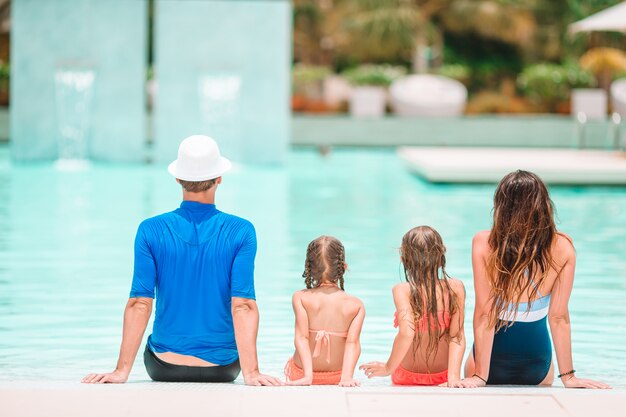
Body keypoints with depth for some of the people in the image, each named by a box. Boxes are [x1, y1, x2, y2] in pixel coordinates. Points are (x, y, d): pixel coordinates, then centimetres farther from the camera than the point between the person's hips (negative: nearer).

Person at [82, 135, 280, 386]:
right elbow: (243, 306, -18)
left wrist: (122, 371, -12)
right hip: (222, 369, -1)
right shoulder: (241, 232, -10)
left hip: (164, 367, 1)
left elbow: (139, 304, -13)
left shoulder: (150, 231, -8)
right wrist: (251, 372, -19)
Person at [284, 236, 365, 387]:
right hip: (335, 377, 1)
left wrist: (308, 375, -24)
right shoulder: (356, 305, -8)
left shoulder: (300, 298, -10)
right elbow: (352, 342, -20)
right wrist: (347, 376, -25)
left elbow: (301, 337, -18)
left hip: (300, 373, -1)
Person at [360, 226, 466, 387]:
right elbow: (457, 335, -17)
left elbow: (406, 333, -33)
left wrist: (388, 368, -21)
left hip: (407, 379, -1)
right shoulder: (455, 288, -12)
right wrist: (454, 376, -18)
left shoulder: (403, 291, -21)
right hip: (442, 378, 1)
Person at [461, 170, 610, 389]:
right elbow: (559, 317, -12)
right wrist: (568, 376, -5)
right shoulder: (563, 249, -15)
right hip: (538, 365, 2)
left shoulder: (483, 244, -20)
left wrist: (480, 375, -17)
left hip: (493, 358, -1)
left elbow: (484, 313, -20)